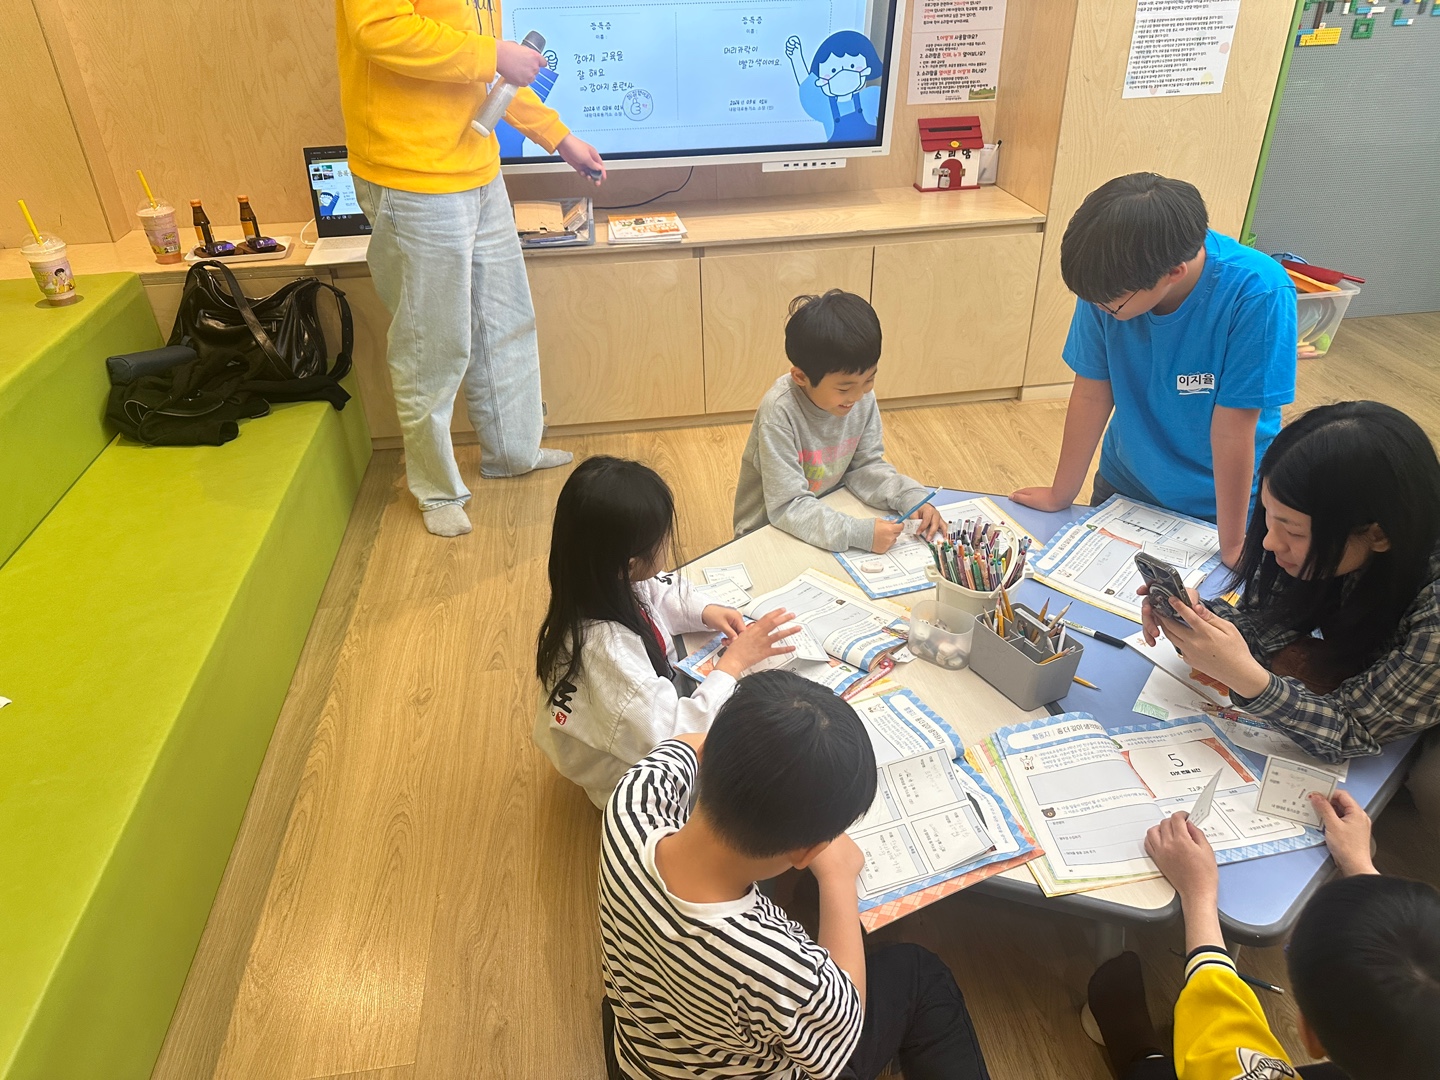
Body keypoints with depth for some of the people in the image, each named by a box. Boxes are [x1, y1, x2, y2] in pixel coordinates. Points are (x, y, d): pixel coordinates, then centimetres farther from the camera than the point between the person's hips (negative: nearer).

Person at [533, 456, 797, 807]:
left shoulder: (609, 587, -17)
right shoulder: (605, 647, -42)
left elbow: (662, 592, 7)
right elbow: (675, 737, -38)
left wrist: (705, 610, -12)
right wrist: (733, 662, -32)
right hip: (628, 773, -7)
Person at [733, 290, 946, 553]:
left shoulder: (863, 397, -10)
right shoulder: (779, 413, -27)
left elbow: (866, 465, 1)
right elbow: (787, 507, -26)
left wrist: (912, 498, -16)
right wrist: (859, 533, -35)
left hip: (829, 514, 6)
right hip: (769, 531, -5)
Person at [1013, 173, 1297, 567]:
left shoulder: (1257, 294, -32)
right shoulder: (1112, 278, -23)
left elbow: (1233, 430, -27)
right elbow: (1092, 394, -15)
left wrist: (1232, 545, -18)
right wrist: (1060, 495, -6)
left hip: (1218, 504, -3)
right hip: (1123, 485, 3)